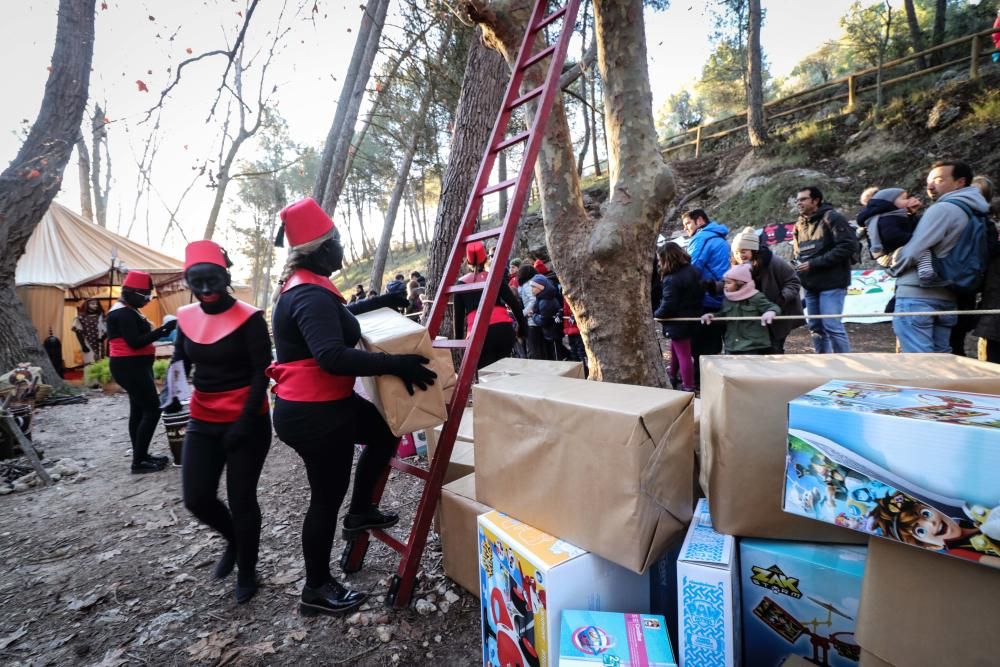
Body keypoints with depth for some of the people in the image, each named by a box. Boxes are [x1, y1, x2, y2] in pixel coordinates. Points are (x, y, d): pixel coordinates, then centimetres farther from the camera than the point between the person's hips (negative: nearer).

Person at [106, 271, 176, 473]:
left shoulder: (127, 311, 16)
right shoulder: (123, 313, -17)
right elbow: (135, 342, -25)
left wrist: (160, 331, 3)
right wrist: (162, 329, -27)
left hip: (135, 367, 11)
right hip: (129, 367, -11)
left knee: (138, 410, 15)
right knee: (152, 410, -10)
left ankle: (141, 456, 24)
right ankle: (138, 462, -4)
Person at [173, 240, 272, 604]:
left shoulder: (249, 318, -13)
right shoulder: (186, 318, 5)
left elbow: (261, 373, -15)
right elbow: (179, 361, 15)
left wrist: (245, 420, -19)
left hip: (247, 423, -5)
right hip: (203, 422, 5)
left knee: (241, 498, 5)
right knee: (196, 498, 5)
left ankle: (247, 572, 29)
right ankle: (233, 539, 38)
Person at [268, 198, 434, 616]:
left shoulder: (300, 285, 10)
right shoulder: (311, 295, -24)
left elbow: (338, 317, 27)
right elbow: (333, 356, -37)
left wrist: (382, 302, 23)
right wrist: (396, 365, -34)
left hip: (324, 404, 10)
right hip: (313, 415, -10)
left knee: (384, 432, 22)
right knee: (327, 498, 6)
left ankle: (359, 512, 35)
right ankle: (317, 589, 28)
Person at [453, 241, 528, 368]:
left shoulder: (462, 283, 14)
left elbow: (459, 315, 13)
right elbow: (514, 303, 6)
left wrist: (459, 339, 20)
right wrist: (523, 326, 13)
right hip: (503, 328, 2)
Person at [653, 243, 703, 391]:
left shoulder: (671, 280, -26)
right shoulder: (693, 270, 1)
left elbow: (667, 307, -26)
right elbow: (701, 293, 10)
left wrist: (655, 314, -8)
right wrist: (694, 308, 18)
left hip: (678, 323, -9)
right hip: (693, 317, 9)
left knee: (683, 355, 2)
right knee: (675, 350, 25)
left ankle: (688, 387, 14)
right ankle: (673, 378, 40)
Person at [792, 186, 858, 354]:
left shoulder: (832, 218, -7)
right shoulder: (799, 225, 16)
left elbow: (848, 245, -16)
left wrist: (814, 263, -19)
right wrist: (799, 264, 2)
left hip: (831, 283, -7)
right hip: (810, 285, 7)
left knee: (832, 326, -10)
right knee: (816, 327, 11)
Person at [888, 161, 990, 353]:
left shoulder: (943, 209, -9)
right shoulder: (973, 213, 18)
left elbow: (912, 252, -15)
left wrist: (893, 268, 4)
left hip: (917, 296, -9)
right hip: (947, 298, 9)